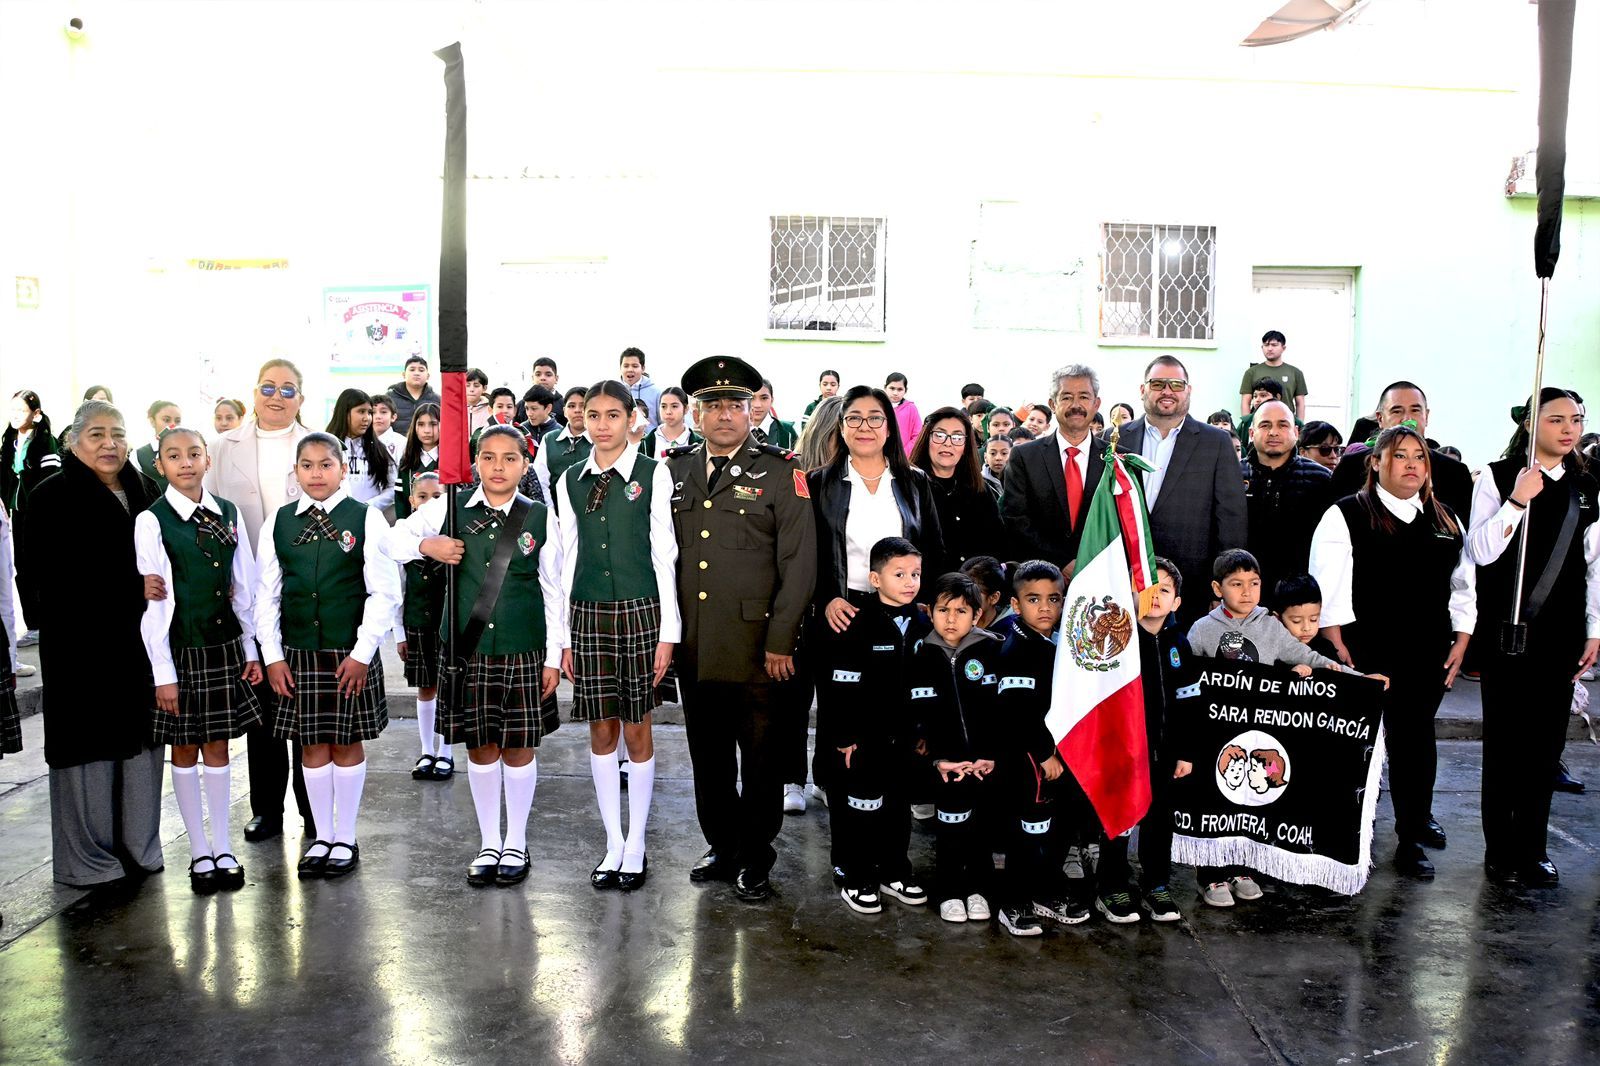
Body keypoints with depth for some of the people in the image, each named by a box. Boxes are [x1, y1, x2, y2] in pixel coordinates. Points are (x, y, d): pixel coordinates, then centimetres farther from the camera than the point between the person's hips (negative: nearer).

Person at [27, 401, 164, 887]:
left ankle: (139, 847, 21)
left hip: (141, 640, 5)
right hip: (83, 644, -5)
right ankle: (89, 857, 15)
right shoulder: (53, 497, -4)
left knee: (140, 740, 10)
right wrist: (135, 587, -19)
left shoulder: (145, 491, 11)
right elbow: (57, 575, -13)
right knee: (90, 746, 2)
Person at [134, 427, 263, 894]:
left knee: (218, 746, 11)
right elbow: (152, 600, -10)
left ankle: (223, 848, 19)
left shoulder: (227, 514, 3)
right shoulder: (152, 521, -9)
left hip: (224, 646, 3)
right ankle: (199, 851, 19)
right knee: (185, 749, 8)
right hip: (180, 649, -3)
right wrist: (163, 672, -12)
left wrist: (251, 649, 7)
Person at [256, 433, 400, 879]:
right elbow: (267, 594, 7)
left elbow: (384, 592, -7)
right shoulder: (278, 522, 5)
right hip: (297, 653, 3)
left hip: (351, 653, -3)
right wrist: (272, 655, 1)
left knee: (347, 743, 6)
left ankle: (345, 839, 19)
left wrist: (362, 653, -11)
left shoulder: (366, 519, -5)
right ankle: (321, 837, 22)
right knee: (312, 745, 9)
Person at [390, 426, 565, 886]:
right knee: (479, 746, 10)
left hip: (523, 649, -1)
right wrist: (425, 546, -12)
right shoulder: (449, 509, 1)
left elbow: (553, 590, 2)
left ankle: (516, 843, 24)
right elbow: (392, 540, 9)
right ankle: (489, 843, 26)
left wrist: (554, 655, 0)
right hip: (467, 647, 1)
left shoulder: (539, 517, 0)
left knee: (520, 746, 7)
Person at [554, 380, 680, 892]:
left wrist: (668, 632, -7)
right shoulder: (570, 480, 8)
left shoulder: (653, 475, -2)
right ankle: (613, 842, 21)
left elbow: (663, 555, -4)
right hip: (587, 615, 3)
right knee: (601, 730, 8)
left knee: (636, 730, 4)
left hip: (639, 613, -3)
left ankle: (636, 844, 18)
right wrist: (563, 636, 7)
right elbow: (569, 559, 10)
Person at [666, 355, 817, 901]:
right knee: (708, 757, 14)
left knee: (762, 761, 6)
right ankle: (721, 846, 31)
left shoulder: (780, 473, -2)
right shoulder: (675, 470, 10)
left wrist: (781, 640, -10)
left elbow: (799, 563, -5)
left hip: (758, 648, -3)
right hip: (694, 647, 4)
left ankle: (755, 860, 21)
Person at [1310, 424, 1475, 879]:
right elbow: (1328, 588, -9)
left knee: (1414, 738, 11)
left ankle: (1413, 834, 26)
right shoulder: (1347, 516, -4)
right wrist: (1339, 648, -13)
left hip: (1427, 654, 4)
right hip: (1365, 653, -4)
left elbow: (1463, 585, 15)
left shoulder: (1445, 520, 12)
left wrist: (1460, 641, 7)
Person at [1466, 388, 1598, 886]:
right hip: (1505, 629, -4)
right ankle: (1501, 851, 12)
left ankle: (1532, 849, 18)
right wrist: (1517, 500, -23)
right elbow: (1480, 551, -12)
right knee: (1505, 740, 2)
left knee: (1546, 740, 7)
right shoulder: (1498, 478, -3)